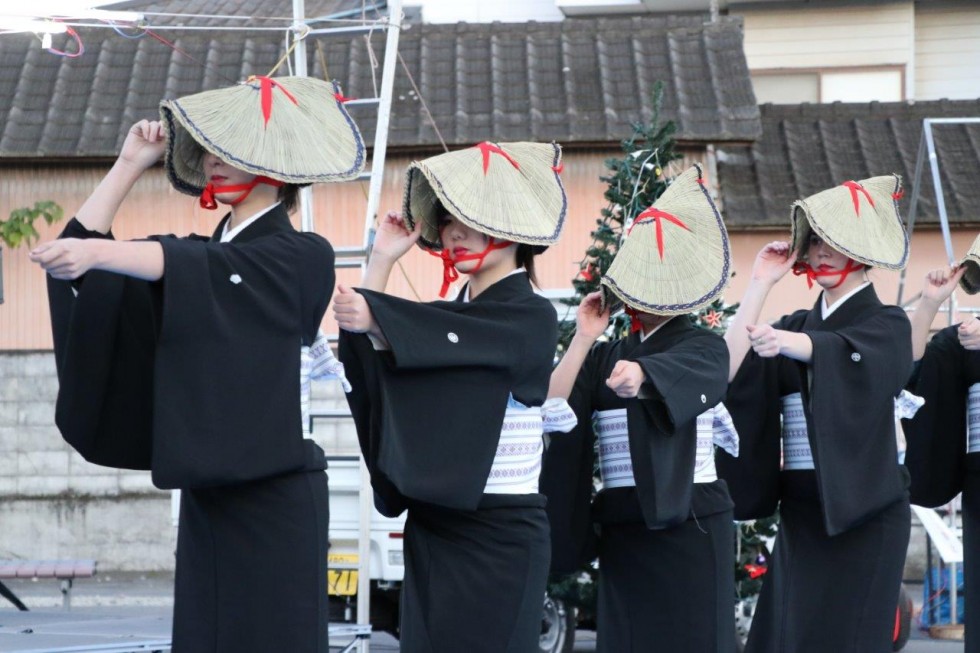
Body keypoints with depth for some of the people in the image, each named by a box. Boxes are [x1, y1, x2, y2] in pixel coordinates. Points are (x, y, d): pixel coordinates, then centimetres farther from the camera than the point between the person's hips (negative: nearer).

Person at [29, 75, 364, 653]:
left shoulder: (301, 257, -5)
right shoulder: (197, 253, 17)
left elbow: (216, 270, -23)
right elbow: (80, 248, 10)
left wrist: (98, 252, -34)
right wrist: (131, 165, 8)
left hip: (275, 492, -6)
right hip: (205, 491, 6)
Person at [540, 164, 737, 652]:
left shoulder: (703, 346, -1)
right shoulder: (604, 357, 14)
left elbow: (684, 372, -26)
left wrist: (642, 375, -47)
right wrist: (583, 338, -3)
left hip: (690, 525, -5)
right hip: (622, 528, 5)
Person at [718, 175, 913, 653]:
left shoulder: (885, 325, -2)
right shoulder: (797, 324, 14)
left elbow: (842, 352, -26)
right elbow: (727, 372, -2)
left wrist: (785, 342, -46)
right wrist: (761, 285, -2)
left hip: (862, 510, -6)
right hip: (799, 507, 6)